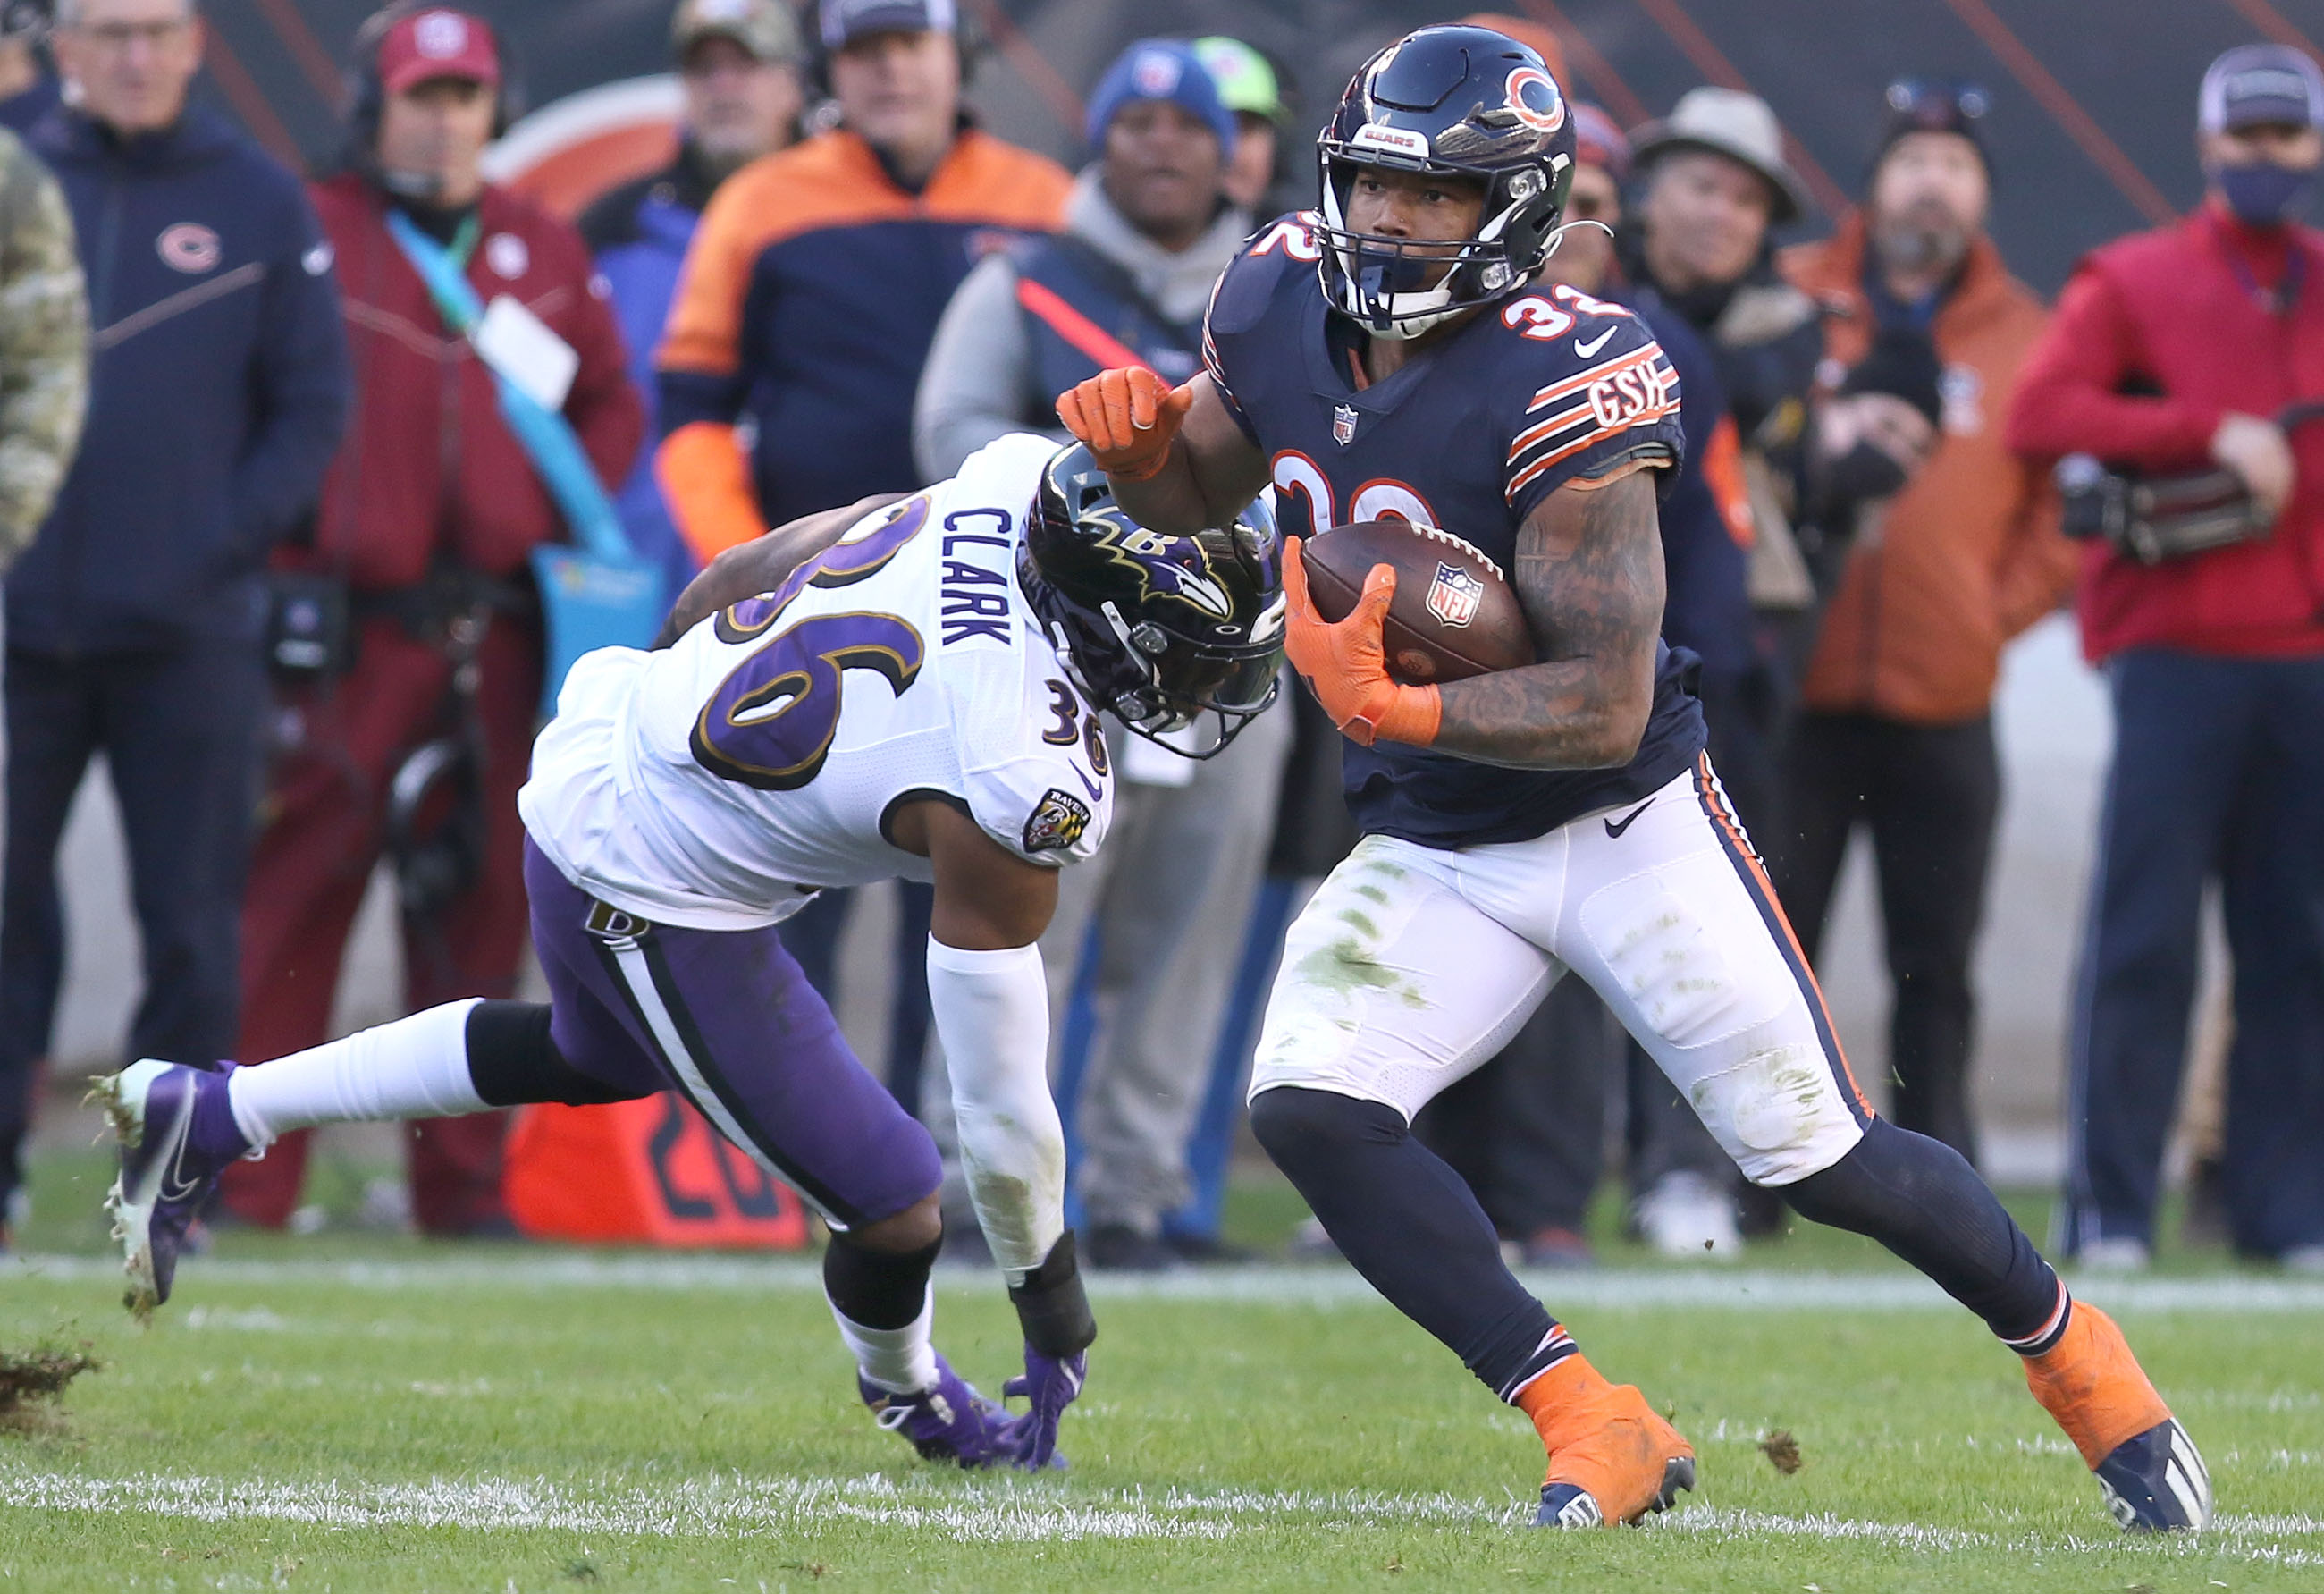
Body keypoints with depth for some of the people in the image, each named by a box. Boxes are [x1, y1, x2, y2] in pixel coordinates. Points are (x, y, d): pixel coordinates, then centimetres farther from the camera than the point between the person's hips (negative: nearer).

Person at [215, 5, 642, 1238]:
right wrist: (283, 533, -7)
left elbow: (611, 404, 20)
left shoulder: (543, 253, 15)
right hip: (344, 622, -4)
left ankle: (464, 1183, 10)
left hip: (496, 626, 4)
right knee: (292, 891, -8)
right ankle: (242, 1179, -6)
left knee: (482, 904, 5)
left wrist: (560, 521, 6)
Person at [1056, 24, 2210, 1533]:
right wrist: (1135, 443, -9)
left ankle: (2085, 1366, 28)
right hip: (1430, 852, 5)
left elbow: (1608, 707, -28)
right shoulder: (1282, 304, -7)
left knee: (1824, 1156, 0)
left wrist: (1398, 710, -41)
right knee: (1308, 1111, -18)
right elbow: (1198, 488, 15)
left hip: (1627, 827, -5)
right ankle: (1599, 1436, -10)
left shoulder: (1560, 387, -25)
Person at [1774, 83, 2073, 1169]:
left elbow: (2068, 506, 10)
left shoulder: (2026, 337, 9)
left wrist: (2000, 610, 0)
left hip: (1944, 710, 1)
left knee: (1935, 966, 4)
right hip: (1795, 697, -1)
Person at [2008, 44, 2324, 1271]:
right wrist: (2210, 432, -14)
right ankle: (2107, 1207, -5)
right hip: (2178, 649, -3)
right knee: (2145, 931, -7)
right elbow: (2039, 413, -7)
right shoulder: (2134, 281, 6)